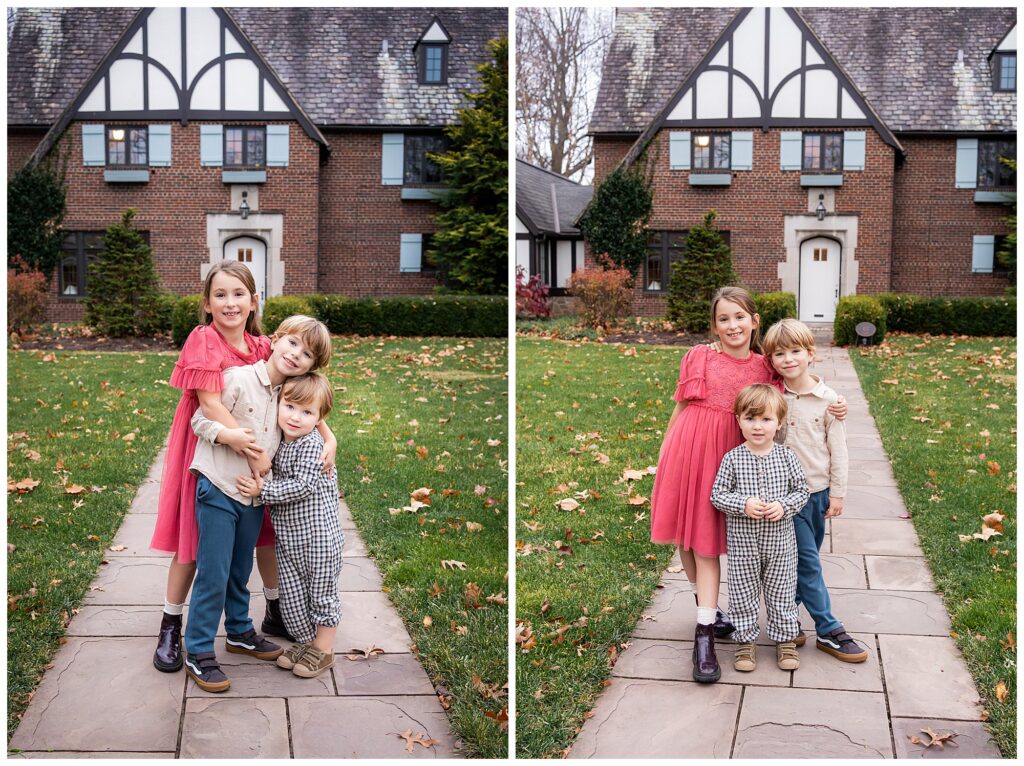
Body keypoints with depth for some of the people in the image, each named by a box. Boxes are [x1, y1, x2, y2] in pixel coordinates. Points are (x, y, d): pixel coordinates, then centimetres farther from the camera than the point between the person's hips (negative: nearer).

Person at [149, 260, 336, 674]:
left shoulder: (263, 347, -3)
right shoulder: (203, 341, -17)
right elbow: (210, 404, -25)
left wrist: (328, 436, -21)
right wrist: (252, 450, -29)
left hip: (259, 452, 5)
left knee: (268, 531, 15)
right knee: (193, 541, 5)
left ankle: (275, 614, 35)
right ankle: (170, 627, 23)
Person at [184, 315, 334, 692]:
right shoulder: (237, 378, -14)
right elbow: (200, 419, -11)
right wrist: (227, 434, -28)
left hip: (254, 495, 6)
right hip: (218, 490, -6)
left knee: (240, 572, 22)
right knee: (213, 574, -2)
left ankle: (240, 631, 40)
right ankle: (198, 652, 11)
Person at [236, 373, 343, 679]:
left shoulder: (311, 444, -18)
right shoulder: (280, 442, 4)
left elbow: (303, 486, -24)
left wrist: (263, 491, -22)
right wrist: (260, 487, 0)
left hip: (317, 534, -7)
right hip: (287, 536, 7)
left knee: (321, 592, 7)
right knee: (291, 594, 12)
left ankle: (323, 650, 21)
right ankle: (305, 642, 30)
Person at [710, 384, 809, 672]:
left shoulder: (787, 456, -5)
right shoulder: (732, 459, -8)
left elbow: (802, 491, 1)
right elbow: (718, 494, -7)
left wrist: (784, 505, -17)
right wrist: (743, 504, -22)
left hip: (780, 541, 1)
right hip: (742, 543, -1)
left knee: (781, 593, 13)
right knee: (743, 593, 10)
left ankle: (785, 639, 29)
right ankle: (745, 640, 25)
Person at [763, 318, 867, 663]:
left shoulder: (828, 399, -4)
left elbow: (838, 450, 0)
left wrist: (837, 493, 0)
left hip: (819, 490, 2)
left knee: (804, 560, 12)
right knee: (807, 562, -2)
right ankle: (829, 631, 5)